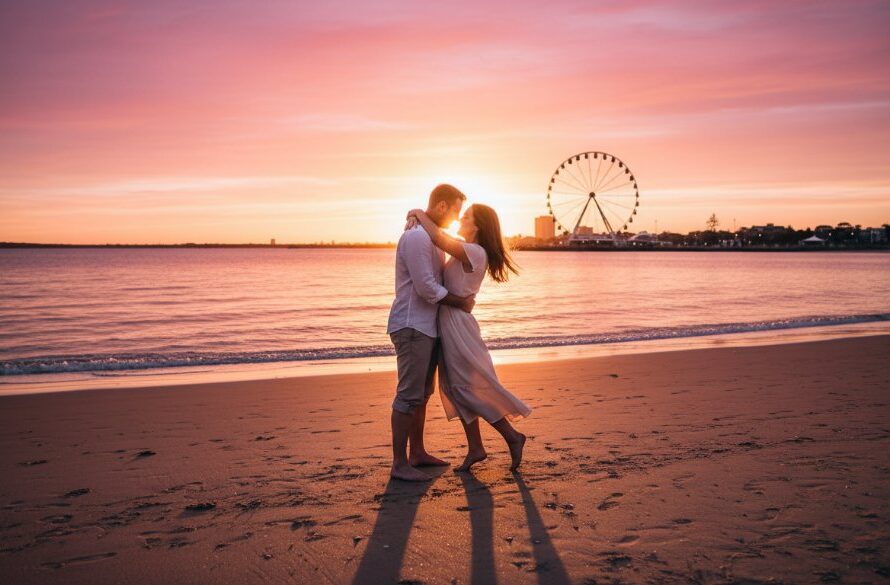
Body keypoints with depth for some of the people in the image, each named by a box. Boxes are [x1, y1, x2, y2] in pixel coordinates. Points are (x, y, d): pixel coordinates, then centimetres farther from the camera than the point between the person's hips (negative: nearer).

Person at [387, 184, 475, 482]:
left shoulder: (430, 236, 18)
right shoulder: (416, 237, -16)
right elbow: (426, 288, -20)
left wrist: (463, 298, 6)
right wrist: (461, 302, -8)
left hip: (426, 327, 11)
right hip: (412, 327, -11)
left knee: (423, 392, 16)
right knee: (409, 395, -7)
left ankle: (417, 453, 27)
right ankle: (399, 464, -1)